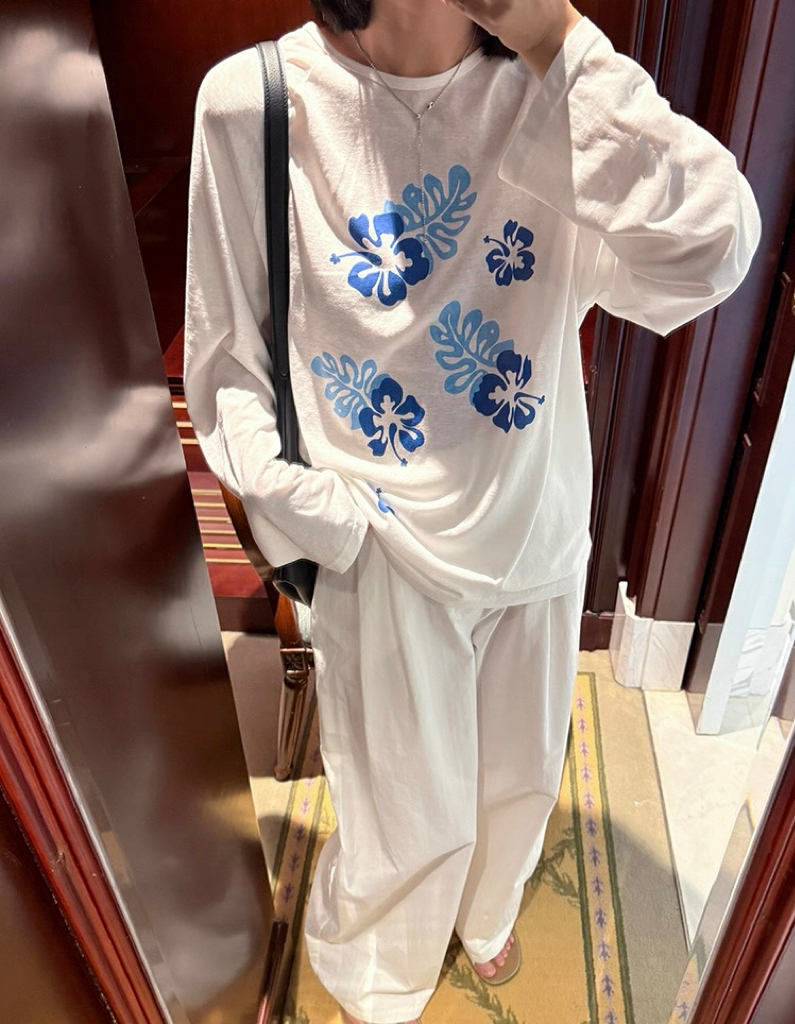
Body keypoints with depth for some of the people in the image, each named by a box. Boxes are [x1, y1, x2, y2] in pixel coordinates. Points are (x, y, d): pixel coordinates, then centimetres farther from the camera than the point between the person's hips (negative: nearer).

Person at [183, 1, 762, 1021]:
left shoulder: (550, 87, -8)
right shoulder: (253, 103, -14)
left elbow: (703, 259, -23)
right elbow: (227, 365, -9)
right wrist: (330, 526, -14)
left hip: (538, 537, 3)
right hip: (383, 555, -3)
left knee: (519, 779, 26)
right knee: (407, 821, 17)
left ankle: (484, 912, 65)